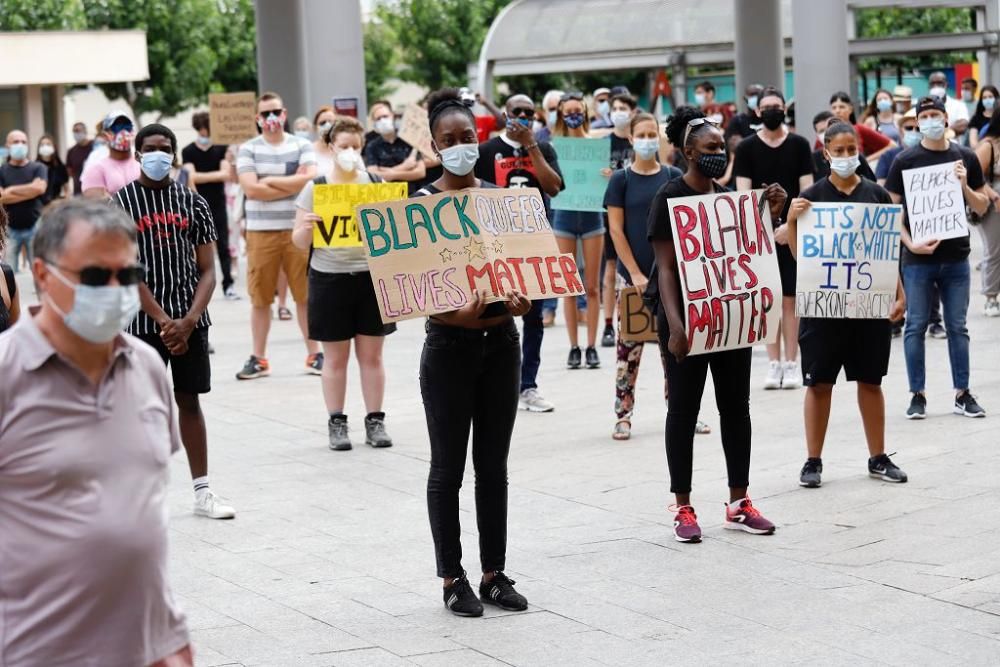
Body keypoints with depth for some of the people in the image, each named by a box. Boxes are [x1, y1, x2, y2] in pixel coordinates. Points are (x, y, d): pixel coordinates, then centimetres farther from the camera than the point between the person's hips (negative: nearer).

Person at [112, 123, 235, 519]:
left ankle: (202, 492, 13)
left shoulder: (192, 203, 5)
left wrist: (188, 320, -10)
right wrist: (163, 320, -15)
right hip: (143, 321, -2)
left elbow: (208, 270, 3)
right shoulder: (121, 203, -3)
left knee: (190, 401, 7)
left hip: (190, 321, 2)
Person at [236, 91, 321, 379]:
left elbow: (311, 179, -9)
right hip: (260, 232, 0)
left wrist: (271, 181, -8)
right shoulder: (248, 150, 4)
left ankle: (314, 354, 12)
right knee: (260, 298, 3)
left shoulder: (302, 146, 7)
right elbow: (251, 189, -10)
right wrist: (294, 184, -6)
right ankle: (259, 358, 11)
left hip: (298, 229, 0)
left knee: (306, 294, 3)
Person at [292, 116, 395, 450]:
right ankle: (336, 423, 10)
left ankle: (375, 421, 12)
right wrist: (307, 227, -20)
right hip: (329, 279, -1)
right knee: (335, 357, 3)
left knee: (371, 354, 5)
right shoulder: (315, 187, 1)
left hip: (371, 277, 1)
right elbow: (299, 242, 2)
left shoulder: (376, 183, 6)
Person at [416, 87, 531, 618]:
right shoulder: (421, 204, -5)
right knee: (448, 467, 3)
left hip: (500, 341, 4)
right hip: (449, 346, -4)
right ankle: (452, 578, 11)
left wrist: (522, 298, -14)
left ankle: (494, 574, 17)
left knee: (494, 465, 9)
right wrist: (455, 314, -28)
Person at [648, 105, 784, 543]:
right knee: (683, 410, 1)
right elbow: (666, 267, -14)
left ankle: (738, 503, 16)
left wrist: (772, 214, -1)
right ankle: (683, 507, 8)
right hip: (687, 320, -6)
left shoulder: (727, 196, 10)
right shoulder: (670, 197, -8)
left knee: (736, 407, 8)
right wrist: (675, 325, -24)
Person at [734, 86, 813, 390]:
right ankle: (774, 364, 7)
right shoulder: (746, 148, 5)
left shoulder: (799, 145, 5)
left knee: (790, 299, -2)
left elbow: (807, 191, 2)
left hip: (792, 231, -1)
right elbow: (744, 194, 0)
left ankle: (791, 364, 2)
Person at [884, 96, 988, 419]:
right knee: (916, 327, 2)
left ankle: (962, 394, 13)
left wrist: (964, 186, -10)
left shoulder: (965, 158, 6)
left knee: (957, 327, 7)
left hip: (956, 257, 2)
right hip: (917, 258, -2)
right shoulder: (905, 160, -1)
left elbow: (982, 207, 9)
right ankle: (917, 395, 9)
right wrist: (910, 243, -13)